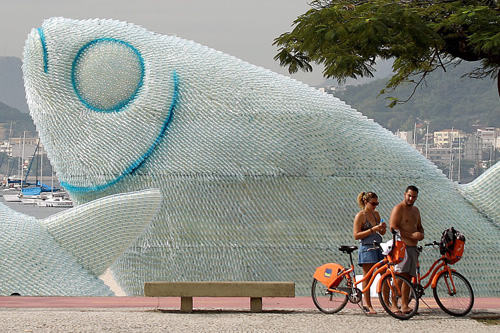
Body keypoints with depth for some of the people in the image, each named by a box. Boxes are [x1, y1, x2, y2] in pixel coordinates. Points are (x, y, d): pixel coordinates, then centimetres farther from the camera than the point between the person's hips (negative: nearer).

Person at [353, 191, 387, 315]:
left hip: (378, 247, 7)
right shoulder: (360, 216, -6)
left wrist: (383, 228, -3)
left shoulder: (376, 214, 14)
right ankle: (368, 306, 1)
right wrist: (372, 230, -19)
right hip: (367, 248, -6)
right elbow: (356, 235, -12)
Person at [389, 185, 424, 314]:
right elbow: (393, 227, -16)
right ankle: (393, 304, -19)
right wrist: (411, 235, -20)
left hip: (413, 247, 8)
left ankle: (404, 305, 12)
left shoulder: (415, 210, 20)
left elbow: (419, 226, 31)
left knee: (408, 278, 8)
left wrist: (421, 234, 7)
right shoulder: (398, 208, -6)